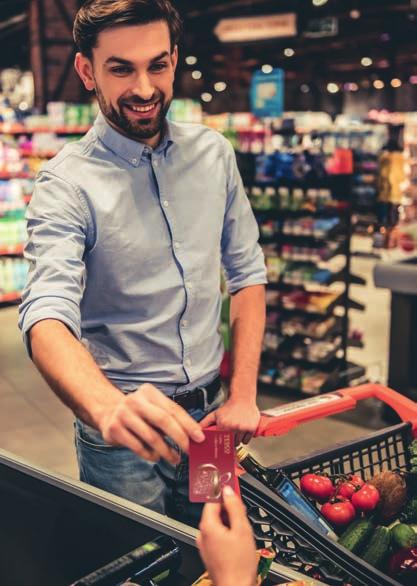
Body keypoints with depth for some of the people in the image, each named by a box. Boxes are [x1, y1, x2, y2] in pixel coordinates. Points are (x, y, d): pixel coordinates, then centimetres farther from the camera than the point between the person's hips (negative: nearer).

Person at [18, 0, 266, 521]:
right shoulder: (67, 184, -15)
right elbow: (48, 316, -28)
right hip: (123, 436, -4)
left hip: (209, 416, 4)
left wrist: (243, 394, -3)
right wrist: (109, 408, -48)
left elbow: (247, 273, 5)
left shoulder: (213, 153, 0)